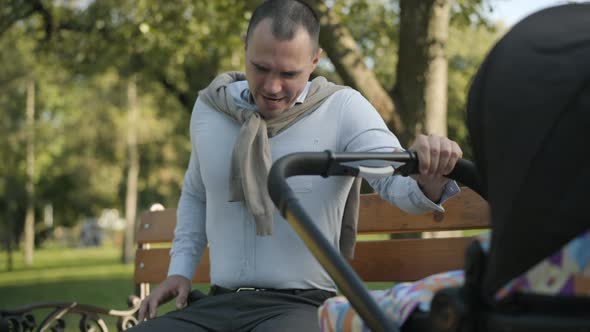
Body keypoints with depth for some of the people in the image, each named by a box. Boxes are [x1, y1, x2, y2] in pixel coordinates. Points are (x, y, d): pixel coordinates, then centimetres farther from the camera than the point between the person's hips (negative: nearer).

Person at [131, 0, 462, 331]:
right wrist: (180, 270, 14)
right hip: (217, 305, 4)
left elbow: (397, 180, -16)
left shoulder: (343, 108, -3)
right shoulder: (209, 107, 10)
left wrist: (429, 176, -39)